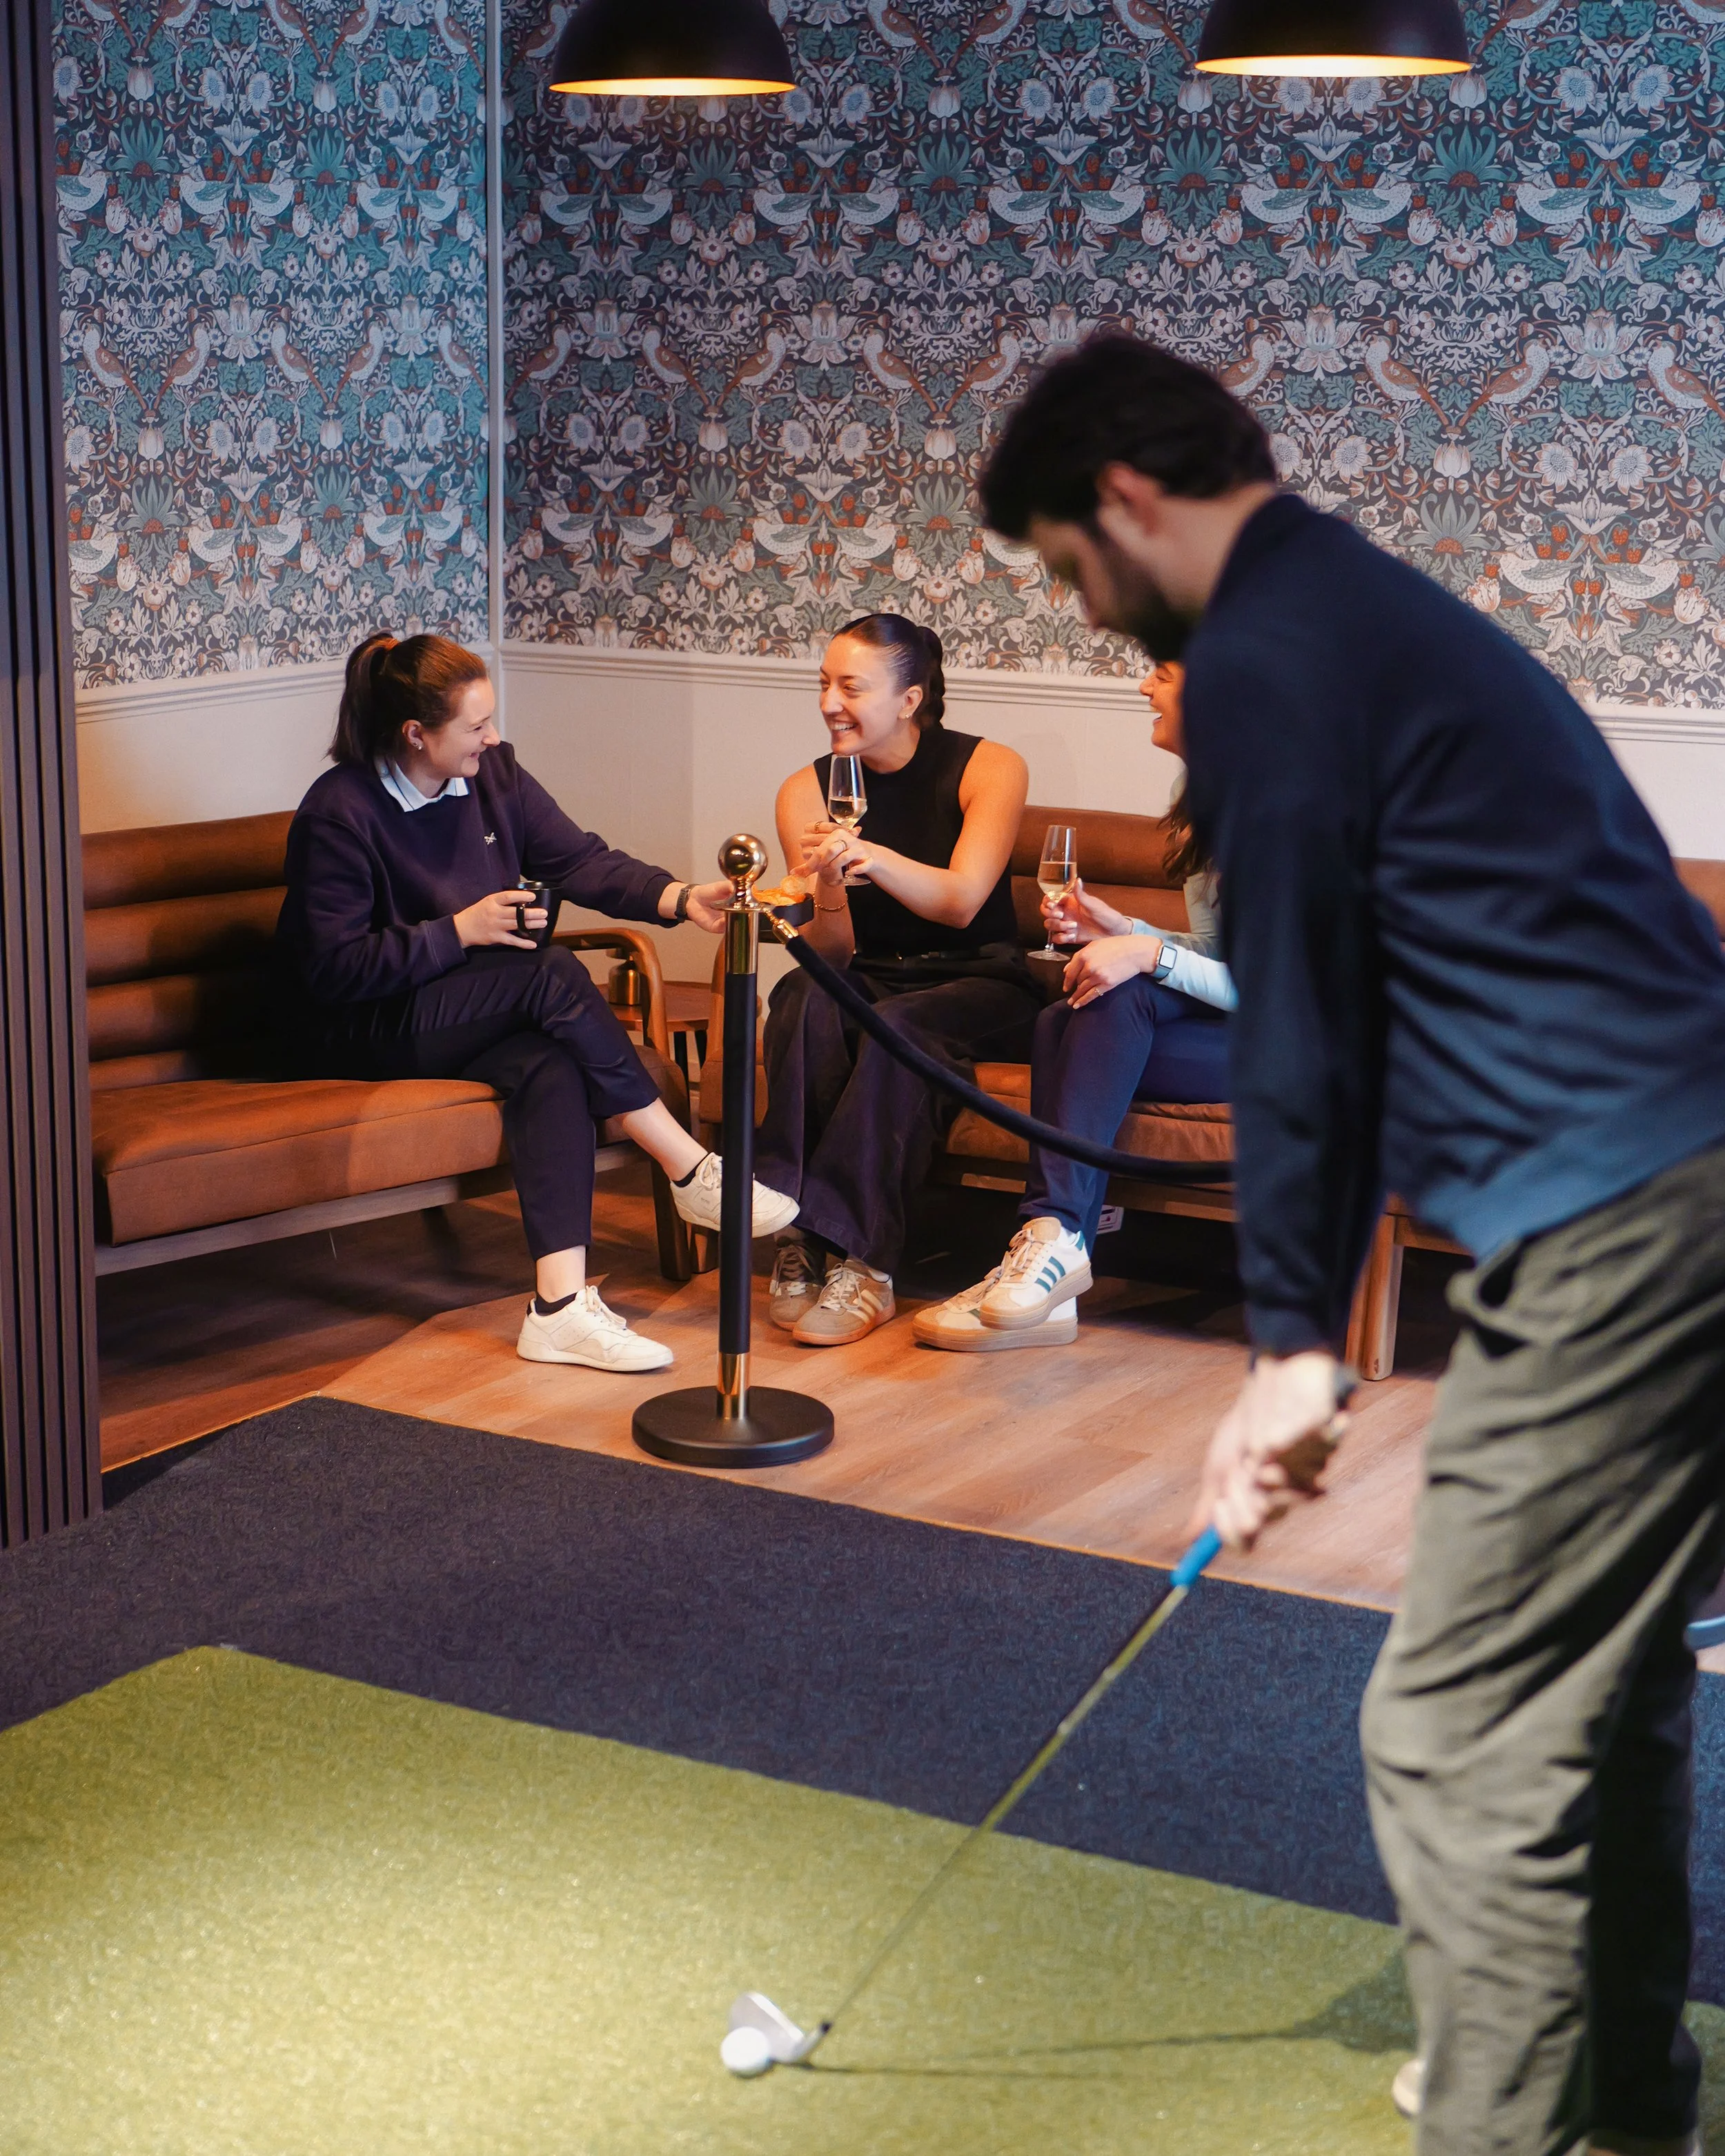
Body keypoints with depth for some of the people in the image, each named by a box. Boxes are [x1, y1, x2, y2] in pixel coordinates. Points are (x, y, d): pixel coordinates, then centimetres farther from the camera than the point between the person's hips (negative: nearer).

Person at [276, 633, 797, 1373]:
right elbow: (332, 967, -17)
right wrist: (459, 931, -21)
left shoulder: (493, 773, 5)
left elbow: (582, 859, -2)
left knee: (551, 1066, -30)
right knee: (555, 975, -28)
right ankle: (692, 1173, -22)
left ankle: (560, 1306, -41)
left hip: (481, 1018, 6)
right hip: (365, 1038, -6)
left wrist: (681, 897, -18)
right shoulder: (339, 813, -14)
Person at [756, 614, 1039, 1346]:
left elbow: (961, 902, -20)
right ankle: (797, 1237, -34)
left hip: (977, 985, -2)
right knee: (803, 1002, -32)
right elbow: (833, 953, -4)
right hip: (871, 980, 2)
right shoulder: (807, 791, 2)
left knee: (898, 1026, -36)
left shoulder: (990, 769, -6)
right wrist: (828, 888, -27)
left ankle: (850, 1253, -37)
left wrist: (872, 856, -39)